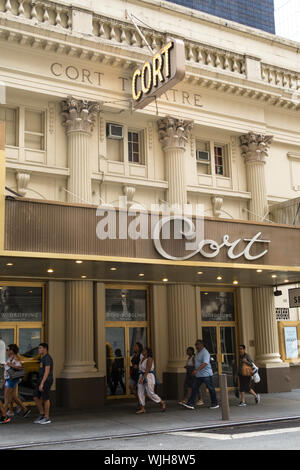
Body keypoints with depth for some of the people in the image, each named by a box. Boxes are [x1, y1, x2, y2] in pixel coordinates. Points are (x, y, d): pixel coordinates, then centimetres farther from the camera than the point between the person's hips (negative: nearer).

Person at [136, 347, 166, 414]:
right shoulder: (142, 359, 12)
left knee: (150, 393, -6)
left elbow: (147, 369, -20)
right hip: (142, 376, 8)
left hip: (148, 376, -8)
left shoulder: (149, 359, -13)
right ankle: (142, 408, 5)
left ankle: (162, 403, 12)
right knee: (140, 393, 1)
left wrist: (142, 378, -27)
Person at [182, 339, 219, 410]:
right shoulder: (198, 353, 14)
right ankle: (191, 404, 2)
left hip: (206, 374, -9)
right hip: (198, 375, 9)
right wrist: (195, 371, 22)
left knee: (211, 389, 3)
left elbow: (205, 363, -29)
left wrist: (197, 370, -36)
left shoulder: (205, 353, -16)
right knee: (194, 388, 3)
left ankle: (215, 404, 14)